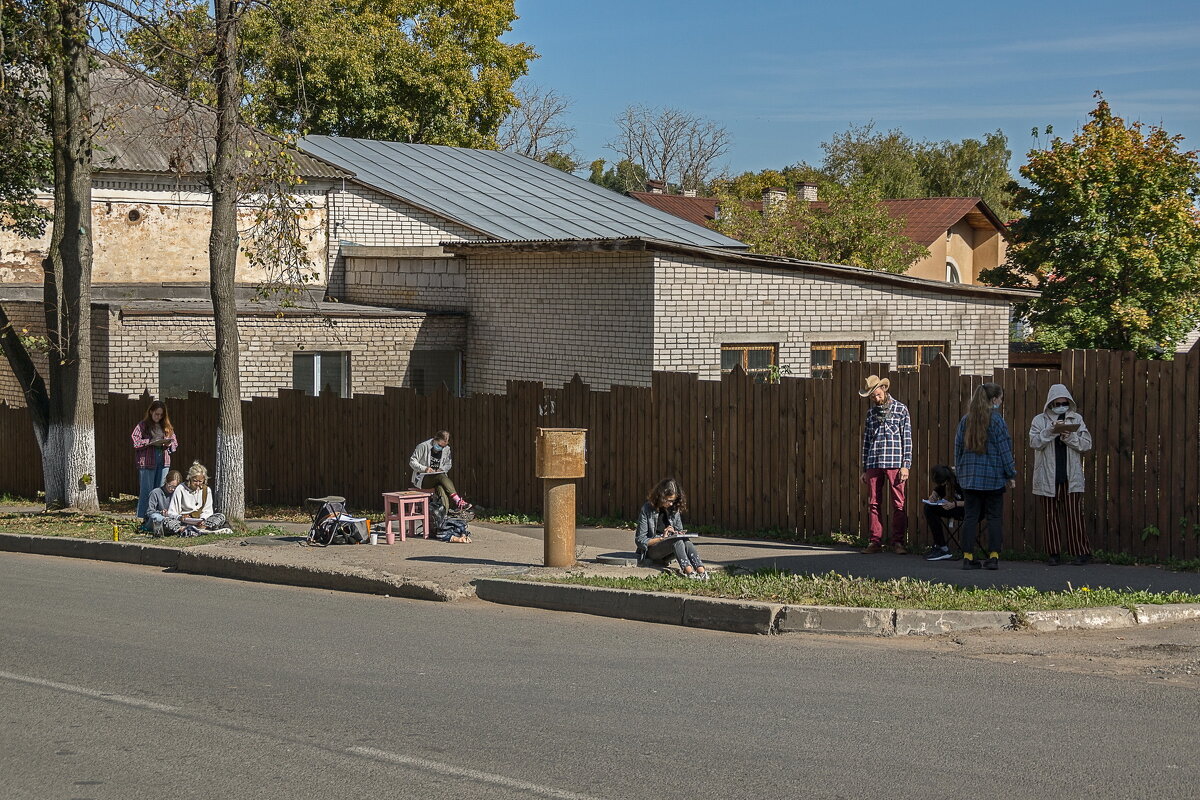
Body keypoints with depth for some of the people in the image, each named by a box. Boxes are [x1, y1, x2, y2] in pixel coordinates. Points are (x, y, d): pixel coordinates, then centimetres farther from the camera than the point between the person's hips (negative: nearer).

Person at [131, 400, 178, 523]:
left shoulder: (167, 427, 14)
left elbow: (175, 443, 18)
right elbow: (135, 441, -8)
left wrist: (168, 444, -4)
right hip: (147, 461, -4)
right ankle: (144, 517, -1)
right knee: (147, 491, -4)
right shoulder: (143, 426, 0)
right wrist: (151, 442, -15)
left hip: (163, 462, 5)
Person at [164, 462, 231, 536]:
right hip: (183, 522, -3)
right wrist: (180, 517, -28)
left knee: (221, 517, -19)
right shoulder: (180, 490, -5)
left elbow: (208, 511, 6)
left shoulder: (206, 490, 4)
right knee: (166, 522, -32)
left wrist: (203, 519, -18)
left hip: (199, 522, 3)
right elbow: (171, 513, -5)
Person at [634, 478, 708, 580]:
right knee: (677, 541, -33)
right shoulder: (647, 510, -10)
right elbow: (640, 540, -10)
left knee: (686, 542, -30)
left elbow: (680, 530, 18)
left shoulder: (675, 509, 5)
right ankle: (689, 572, -52)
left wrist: (679, 533, -6)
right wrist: (661, 538, -19)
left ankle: (701, 571, -50)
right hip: (651, 550, -5)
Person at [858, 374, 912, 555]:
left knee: (898, 504, -4)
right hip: (874, 464, 4)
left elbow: (907, 438, 1)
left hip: (894, 463, -4)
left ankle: (898, 542, 1)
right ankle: (875, 541, 7)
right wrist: (865, 469, 13)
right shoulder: (871, 413, 16)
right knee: (873, 504, 2)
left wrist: (906, 465, -6)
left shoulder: (900, 409, 5)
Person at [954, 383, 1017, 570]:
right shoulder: (997, 421, -9)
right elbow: (1004, 449, -7)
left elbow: (958, 448, 11)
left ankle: (968, 556, 2)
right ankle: (993, 556, -1)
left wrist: (960, 472, 20)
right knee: (994, 516, 3)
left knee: (971, 516, 5)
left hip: (970, 477, 4)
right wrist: (1011, 474, 1)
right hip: (993, 476, -4)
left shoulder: (965, 420, 6)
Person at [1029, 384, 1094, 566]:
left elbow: (1086, 444, 4)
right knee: (1051, 516, 3)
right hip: (1048, 477, 0)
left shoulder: (1076, 419, 10)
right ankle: (1053, 554, 9)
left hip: (1071, 477, 0)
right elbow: (1034, 442, -8)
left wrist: (1070, 437, -12)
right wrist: (1051, 431, -20)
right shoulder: (1040, 420, 7)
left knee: (1074, 515, -5)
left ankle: (1081, 552, 0)